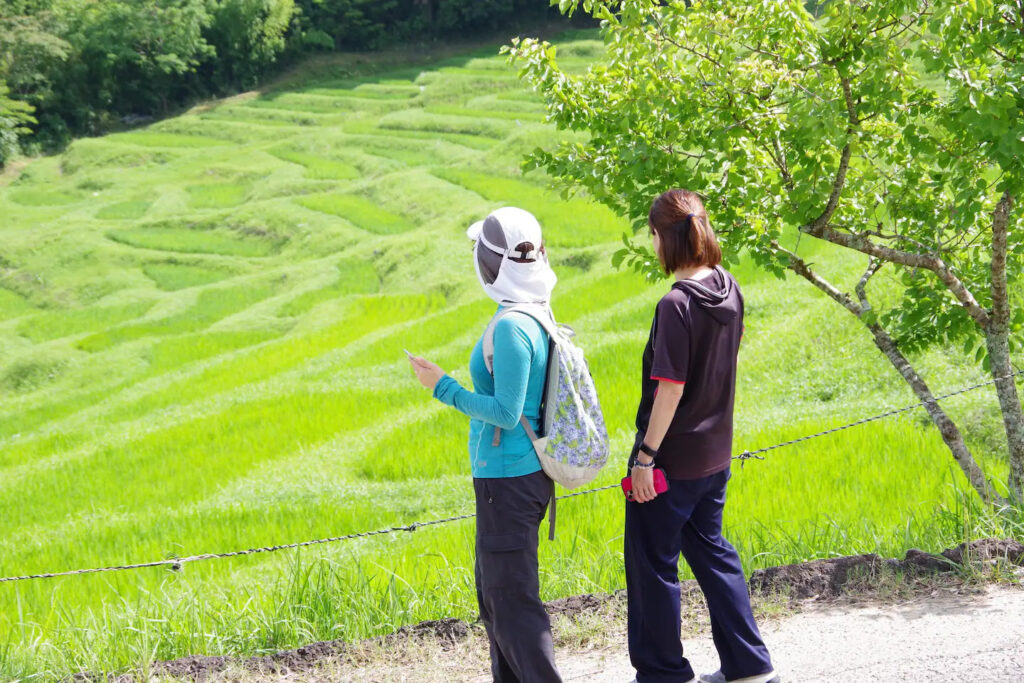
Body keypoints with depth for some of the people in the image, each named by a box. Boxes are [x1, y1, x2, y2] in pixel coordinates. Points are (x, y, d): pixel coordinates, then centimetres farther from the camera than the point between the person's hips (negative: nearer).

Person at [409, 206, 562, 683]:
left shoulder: (511, 327, -21)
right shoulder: (541, 317, 7)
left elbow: (506, 412, -20)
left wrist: (444, 388, -13)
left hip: (509, 478, -10)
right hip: (525, 471, 10)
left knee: (512, 599, -3)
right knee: (493, 593, 19)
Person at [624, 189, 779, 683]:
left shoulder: (676, 305, -22)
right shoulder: (728, 290, 1)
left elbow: (670, 388, -22)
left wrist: (645, 455, -16)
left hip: (672, 458, -8)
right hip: (714, 453, 8)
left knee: (652, 563, 7)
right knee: (710, 550, 20)